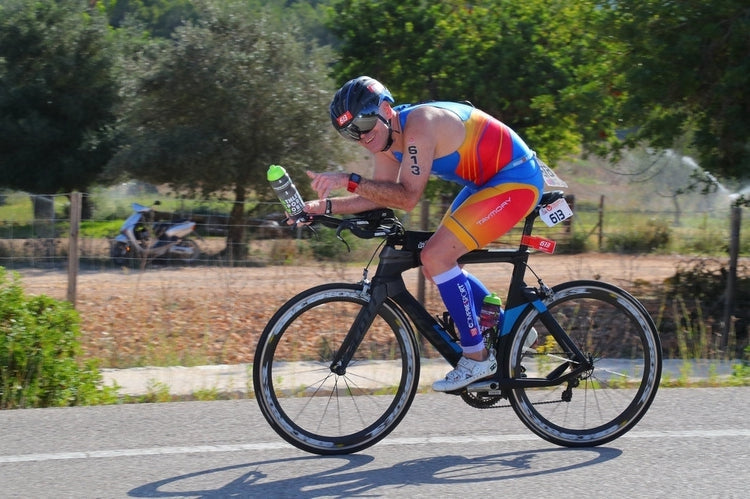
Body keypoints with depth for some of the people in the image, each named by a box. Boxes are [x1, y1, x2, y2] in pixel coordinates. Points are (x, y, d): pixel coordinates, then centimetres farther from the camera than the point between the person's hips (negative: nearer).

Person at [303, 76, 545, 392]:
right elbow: (380, 196, 7)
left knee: (435, 258, -18)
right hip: (487, 181, 10)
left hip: (516, 179, -10)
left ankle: (477, 358, -7)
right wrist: (323, 206, -4)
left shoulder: (419, 125, -26)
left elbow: (407, 197, -32)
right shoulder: (386, 139, 2)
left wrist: (349, 182, -36)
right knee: (438, 265, 10)